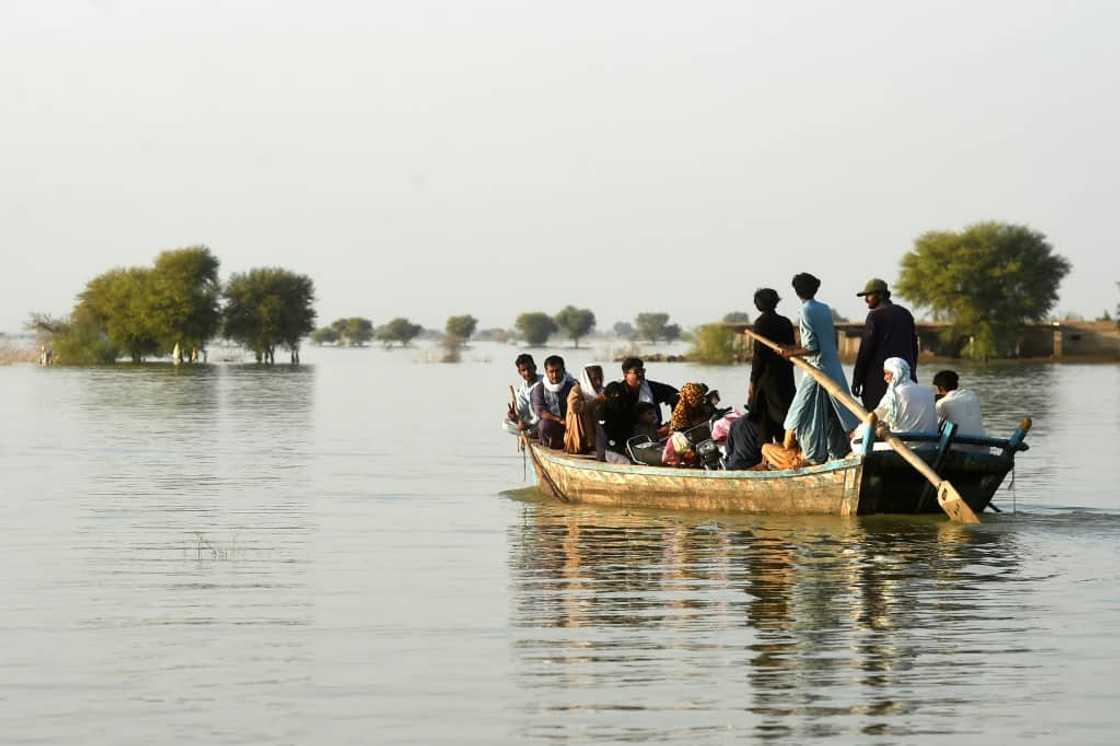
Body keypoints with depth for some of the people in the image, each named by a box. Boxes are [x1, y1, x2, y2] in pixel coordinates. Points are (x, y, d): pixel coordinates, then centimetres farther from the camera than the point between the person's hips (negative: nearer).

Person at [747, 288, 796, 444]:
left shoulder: (761, 322, -10)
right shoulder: (785, 323, 6)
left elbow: (759, 354, -13)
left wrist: (753, 381, -8)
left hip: (766, 378, -6)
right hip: (785, 378, 6)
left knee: (764, 421, -2)